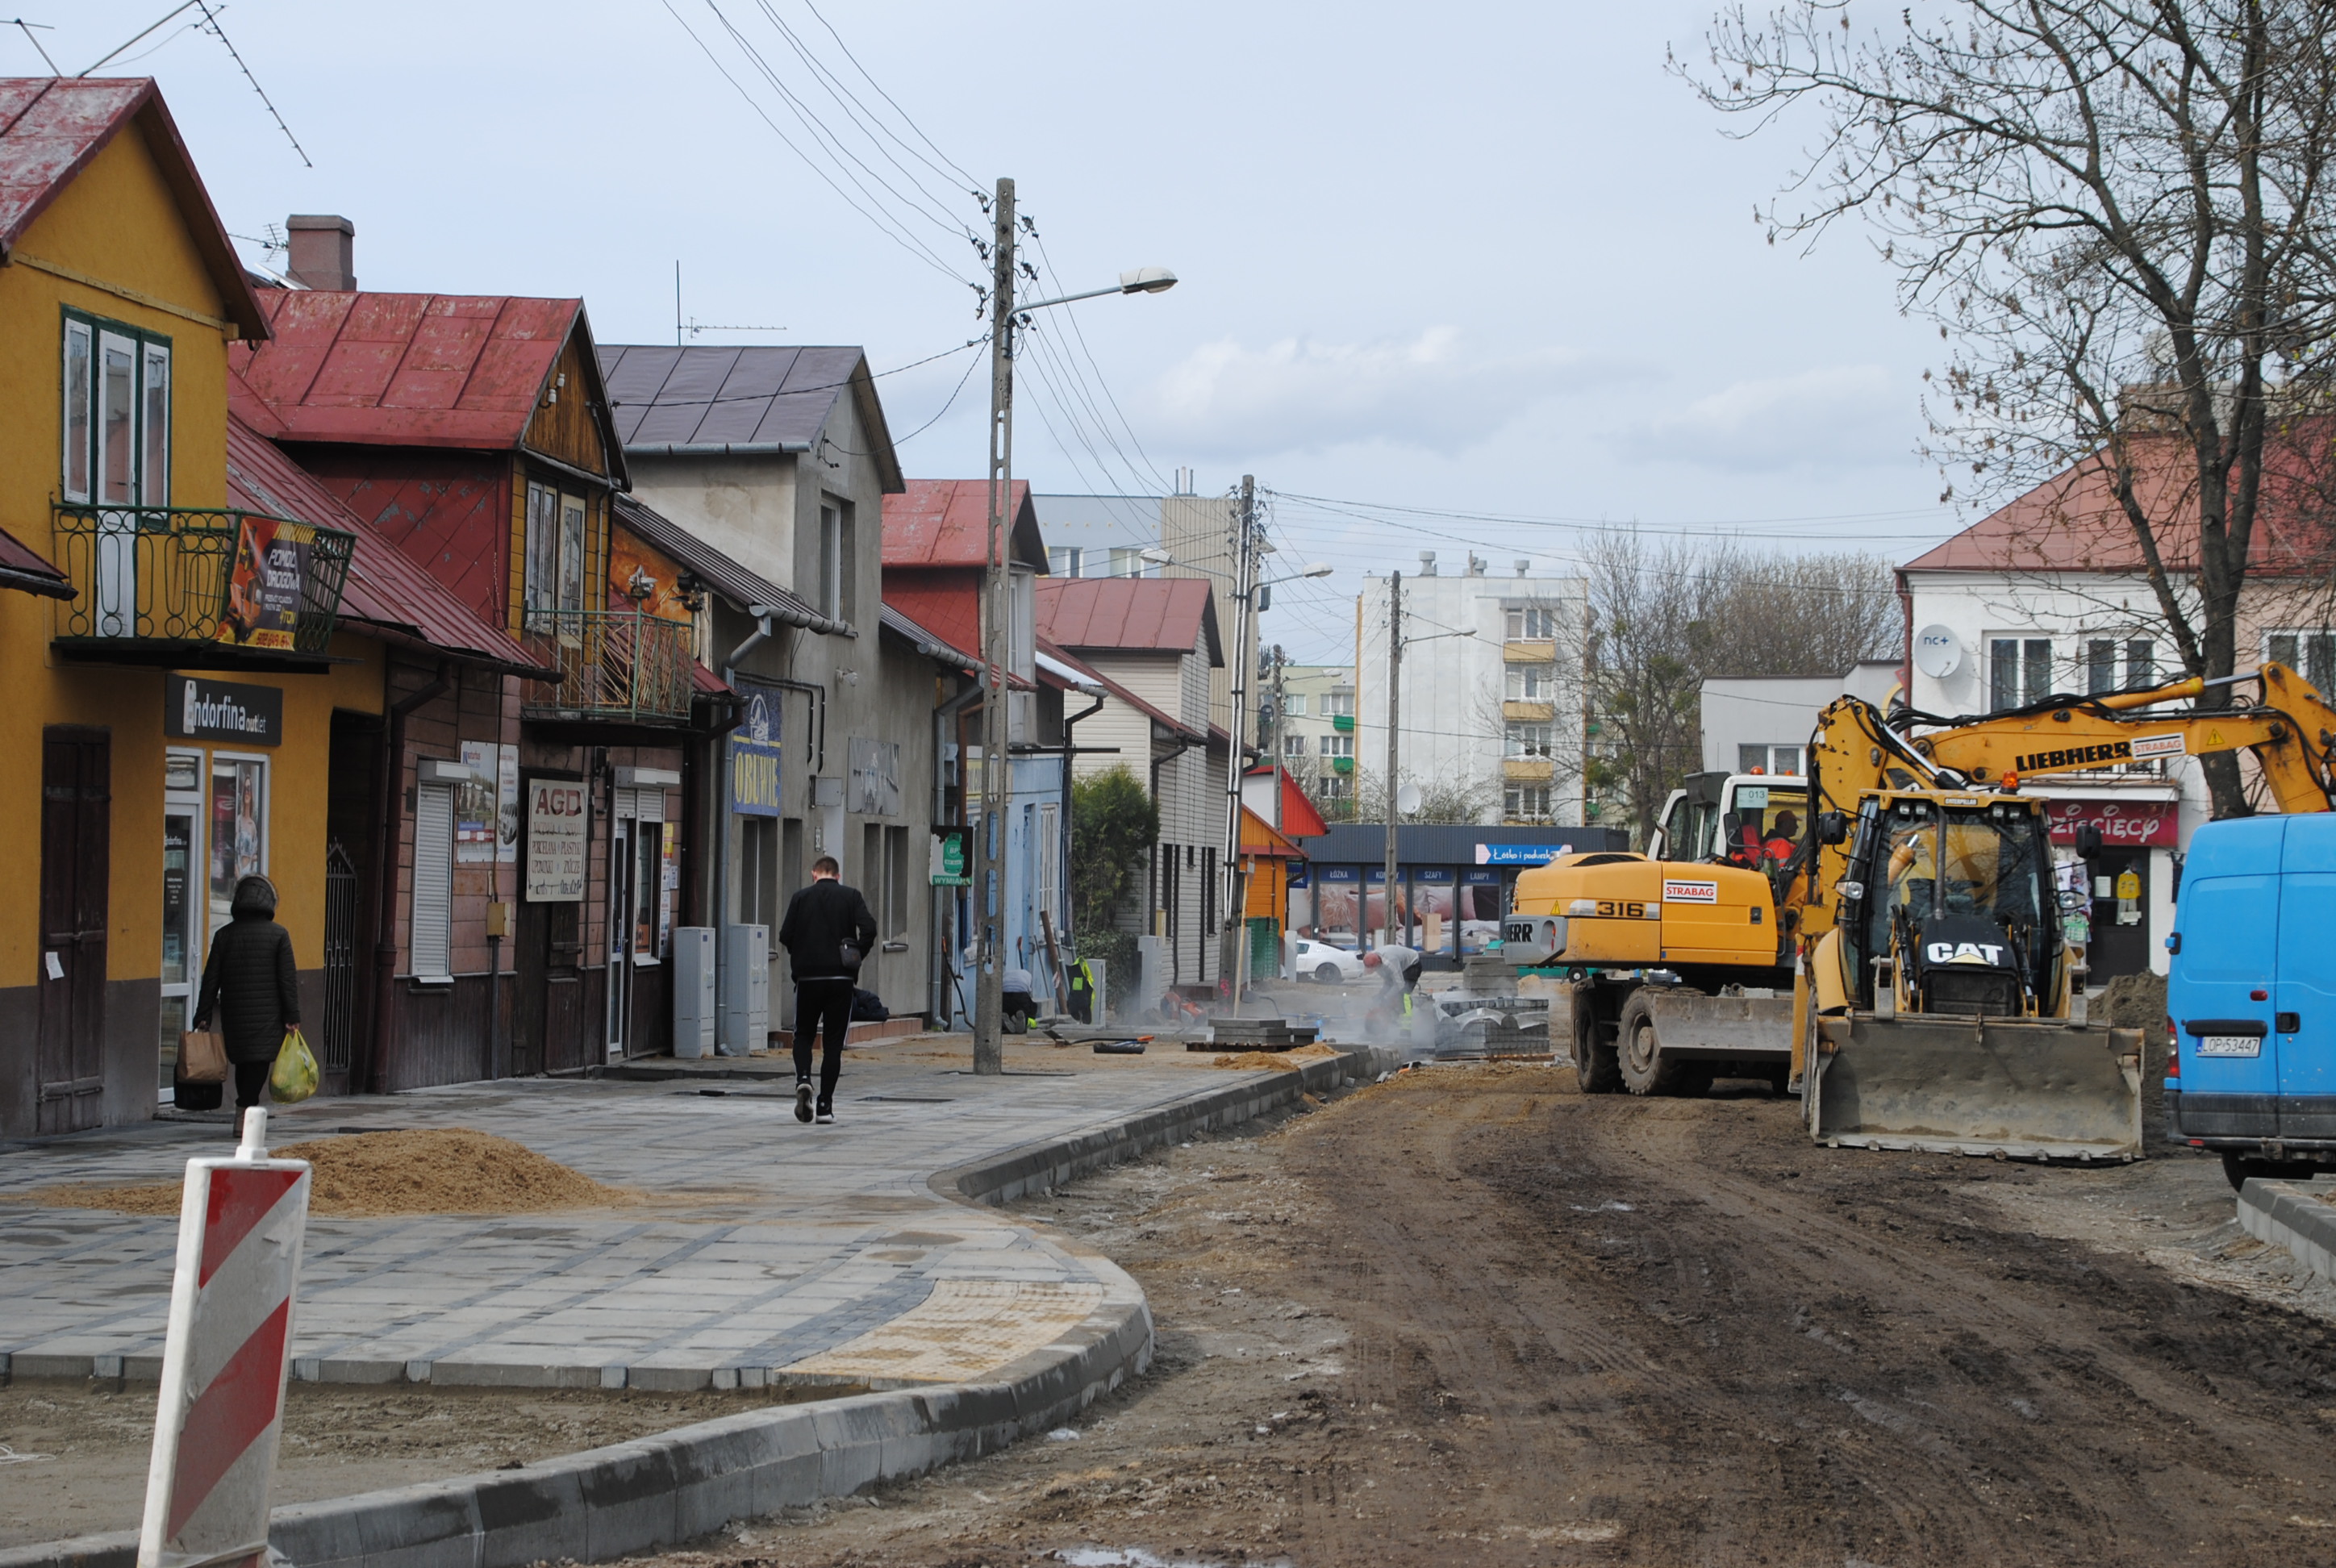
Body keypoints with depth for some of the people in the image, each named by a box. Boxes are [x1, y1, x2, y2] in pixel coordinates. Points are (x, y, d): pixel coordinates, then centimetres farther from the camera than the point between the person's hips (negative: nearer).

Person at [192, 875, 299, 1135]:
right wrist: (292, 1017, -2)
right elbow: (288, 980, -5)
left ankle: (246, 1111, 20)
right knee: (259, 1063, -2)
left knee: (242, 1063, 15)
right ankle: (246, 1111, -12)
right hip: (267, 1015, -3)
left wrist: (203, 1016, 6)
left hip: (233, 1015, 3)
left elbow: (211, 979, 3)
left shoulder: (225, 935, 4)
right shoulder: (278, 935, -3)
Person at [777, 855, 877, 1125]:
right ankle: (825, 1105, 1)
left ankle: (803, 1078, -13)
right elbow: (869, 928, -11)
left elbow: (785, 936, -2)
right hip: (841, 978, 0)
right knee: (833, 1042, 5)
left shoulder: (801, 898, 3)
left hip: (808, 977, 0)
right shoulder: (851, 897, 2)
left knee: (803, 1034, 15)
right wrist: (857, 957, 3)